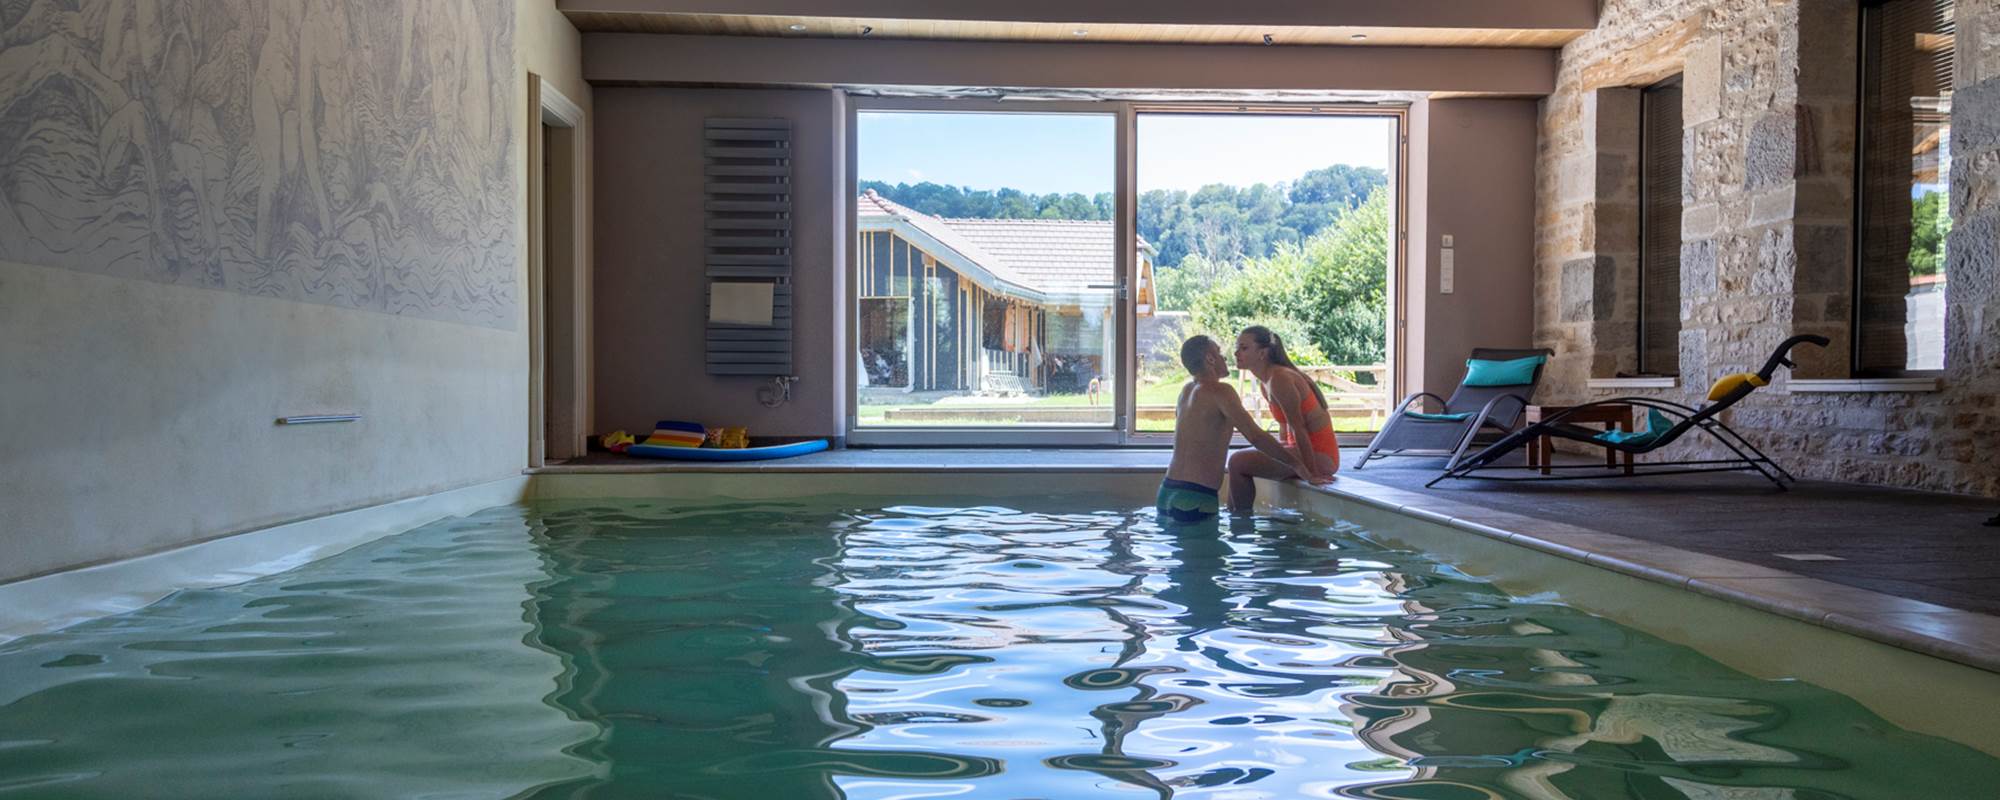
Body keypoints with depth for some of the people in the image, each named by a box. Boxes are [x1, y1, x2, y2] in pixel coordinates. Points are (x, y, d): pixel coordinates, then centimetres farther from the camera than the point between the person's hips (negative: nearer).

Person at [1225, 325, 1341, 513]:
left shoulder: (1280, 379, -20)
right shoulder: (1265, 381, 9)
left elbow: (1299, 429, -21)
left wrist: (1312, 473, -20)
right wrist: (1283, 455, 12)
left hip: (1319, 455, -10)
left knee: (1238, 462, -14)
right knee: (1238, 459, 18)